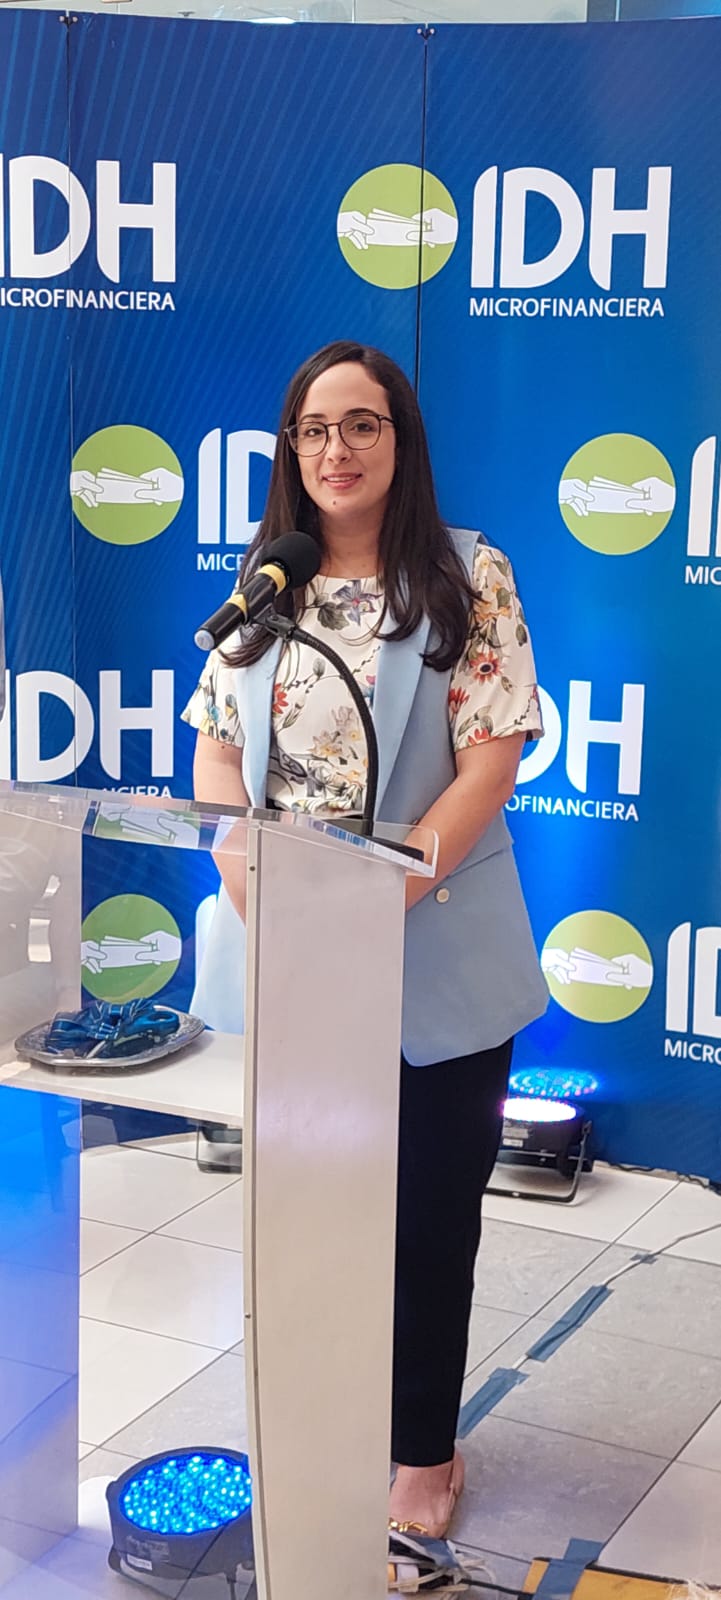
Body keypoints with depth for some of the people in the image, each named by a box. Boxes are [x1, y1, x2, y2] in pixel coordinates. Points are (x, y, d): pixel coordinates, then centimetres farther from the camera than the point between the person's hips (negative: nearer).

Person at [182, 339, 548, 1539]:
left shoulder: (468, 576, -6)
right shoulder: (263, 586, 7)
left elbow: (491, 765, -12)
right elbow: (215, 756, 4)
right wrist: (260, 902, -12)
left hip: (434, 959, -3)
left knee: (428, 1213, 10)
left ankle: (424, 1446, 29)